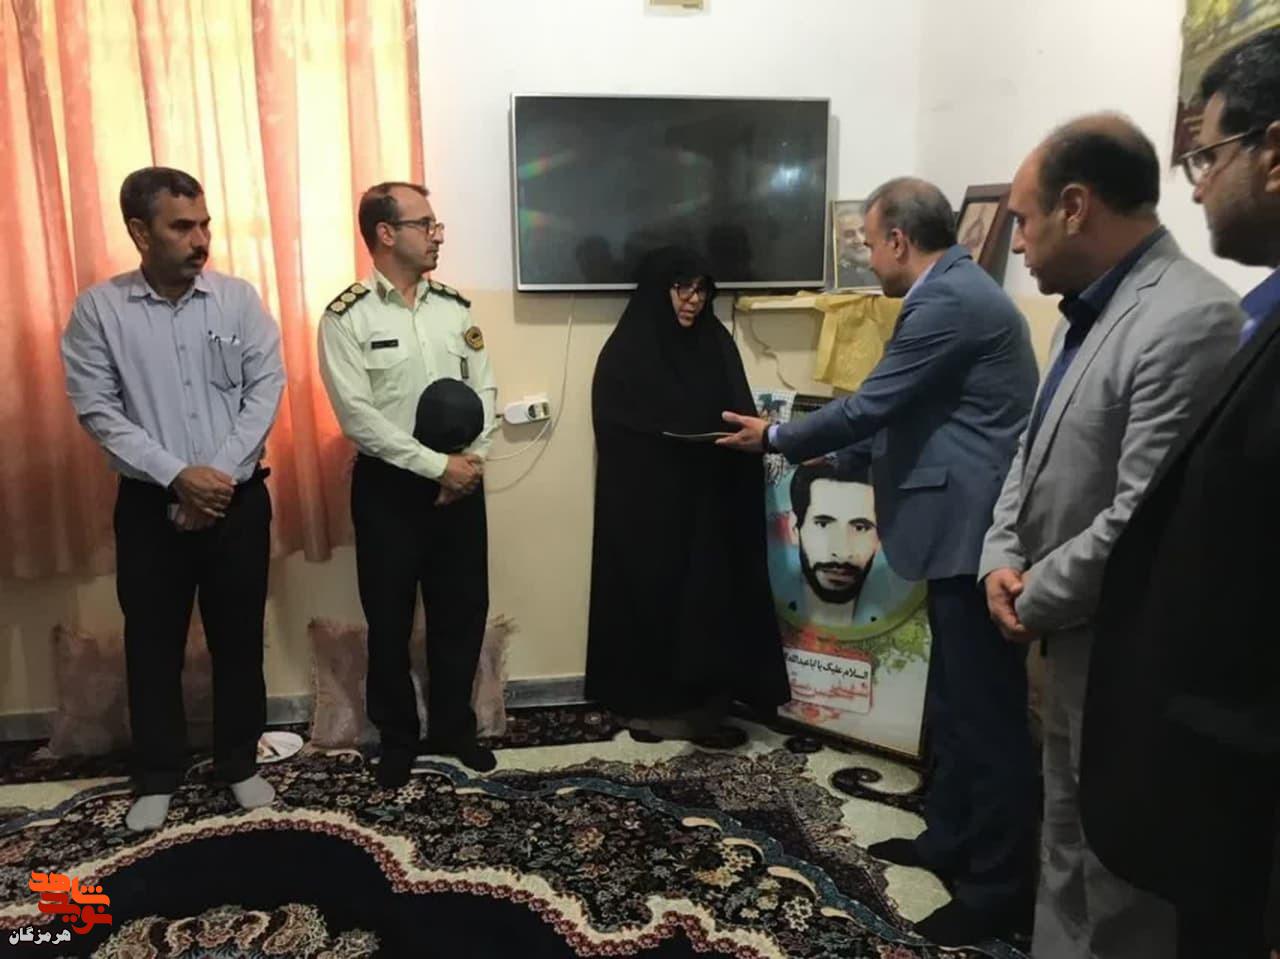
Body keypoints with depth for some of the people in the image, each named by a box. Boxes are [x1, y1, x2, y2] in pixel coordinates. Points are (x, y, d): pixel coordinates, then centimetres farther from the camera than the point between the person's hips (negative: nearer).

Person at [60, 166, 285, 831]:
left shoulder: (238, 298, -2)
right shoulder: (98, 309, -4)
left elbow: (266, 389, -6)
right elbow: (96, 410, -8)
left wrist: (220, 476, -14)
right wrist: (177, 475, -17)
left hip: (239, 500, 1)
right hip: (150, 505, 0)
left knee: (238, 637, 10)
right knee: (153, 643, 10)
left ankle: (239, 763, 28)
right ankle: (157, 777, 28)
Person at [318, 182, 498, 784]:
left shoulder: (454, 308, 6)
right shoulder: (348, 317, -9)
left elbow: (484, 391, 5)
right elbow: (358, 417, -16)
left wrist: (472, 460, -10)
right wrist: (437, 465, -18)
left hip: (460, 483, 4)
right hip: (390, 487, -4)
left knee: (462, 610, 12)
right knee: (390, 620, 9)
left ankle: (453, 727, 31)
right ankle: (397, 739, 28)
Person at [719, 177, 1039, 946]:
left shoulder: (948, 301, -17)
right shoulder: (956, 292, 17)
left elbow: (873, 403, -16)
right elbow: (904, 412, 21)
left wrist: (777, 439, -2)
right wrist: (831, 456, 21)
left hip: (972, 530, -11)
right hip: (964, 526, 11)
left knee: (988, 711, 0)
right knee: (955, 701, 19)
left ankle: (999, 884, 14)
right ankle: (951, 838, 34)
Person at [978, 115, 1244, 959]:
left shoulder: (1190, 320, -23)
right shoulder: (1089, 310, 10)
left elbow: (1143, 518, -27)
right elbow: (1036, 454, 14)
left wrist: (1034, 603, -13)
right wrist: (1002, 562, -2)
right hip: (1076, 640, 9)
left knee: (1122, 877, 9)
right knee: (1070, 850, 24)